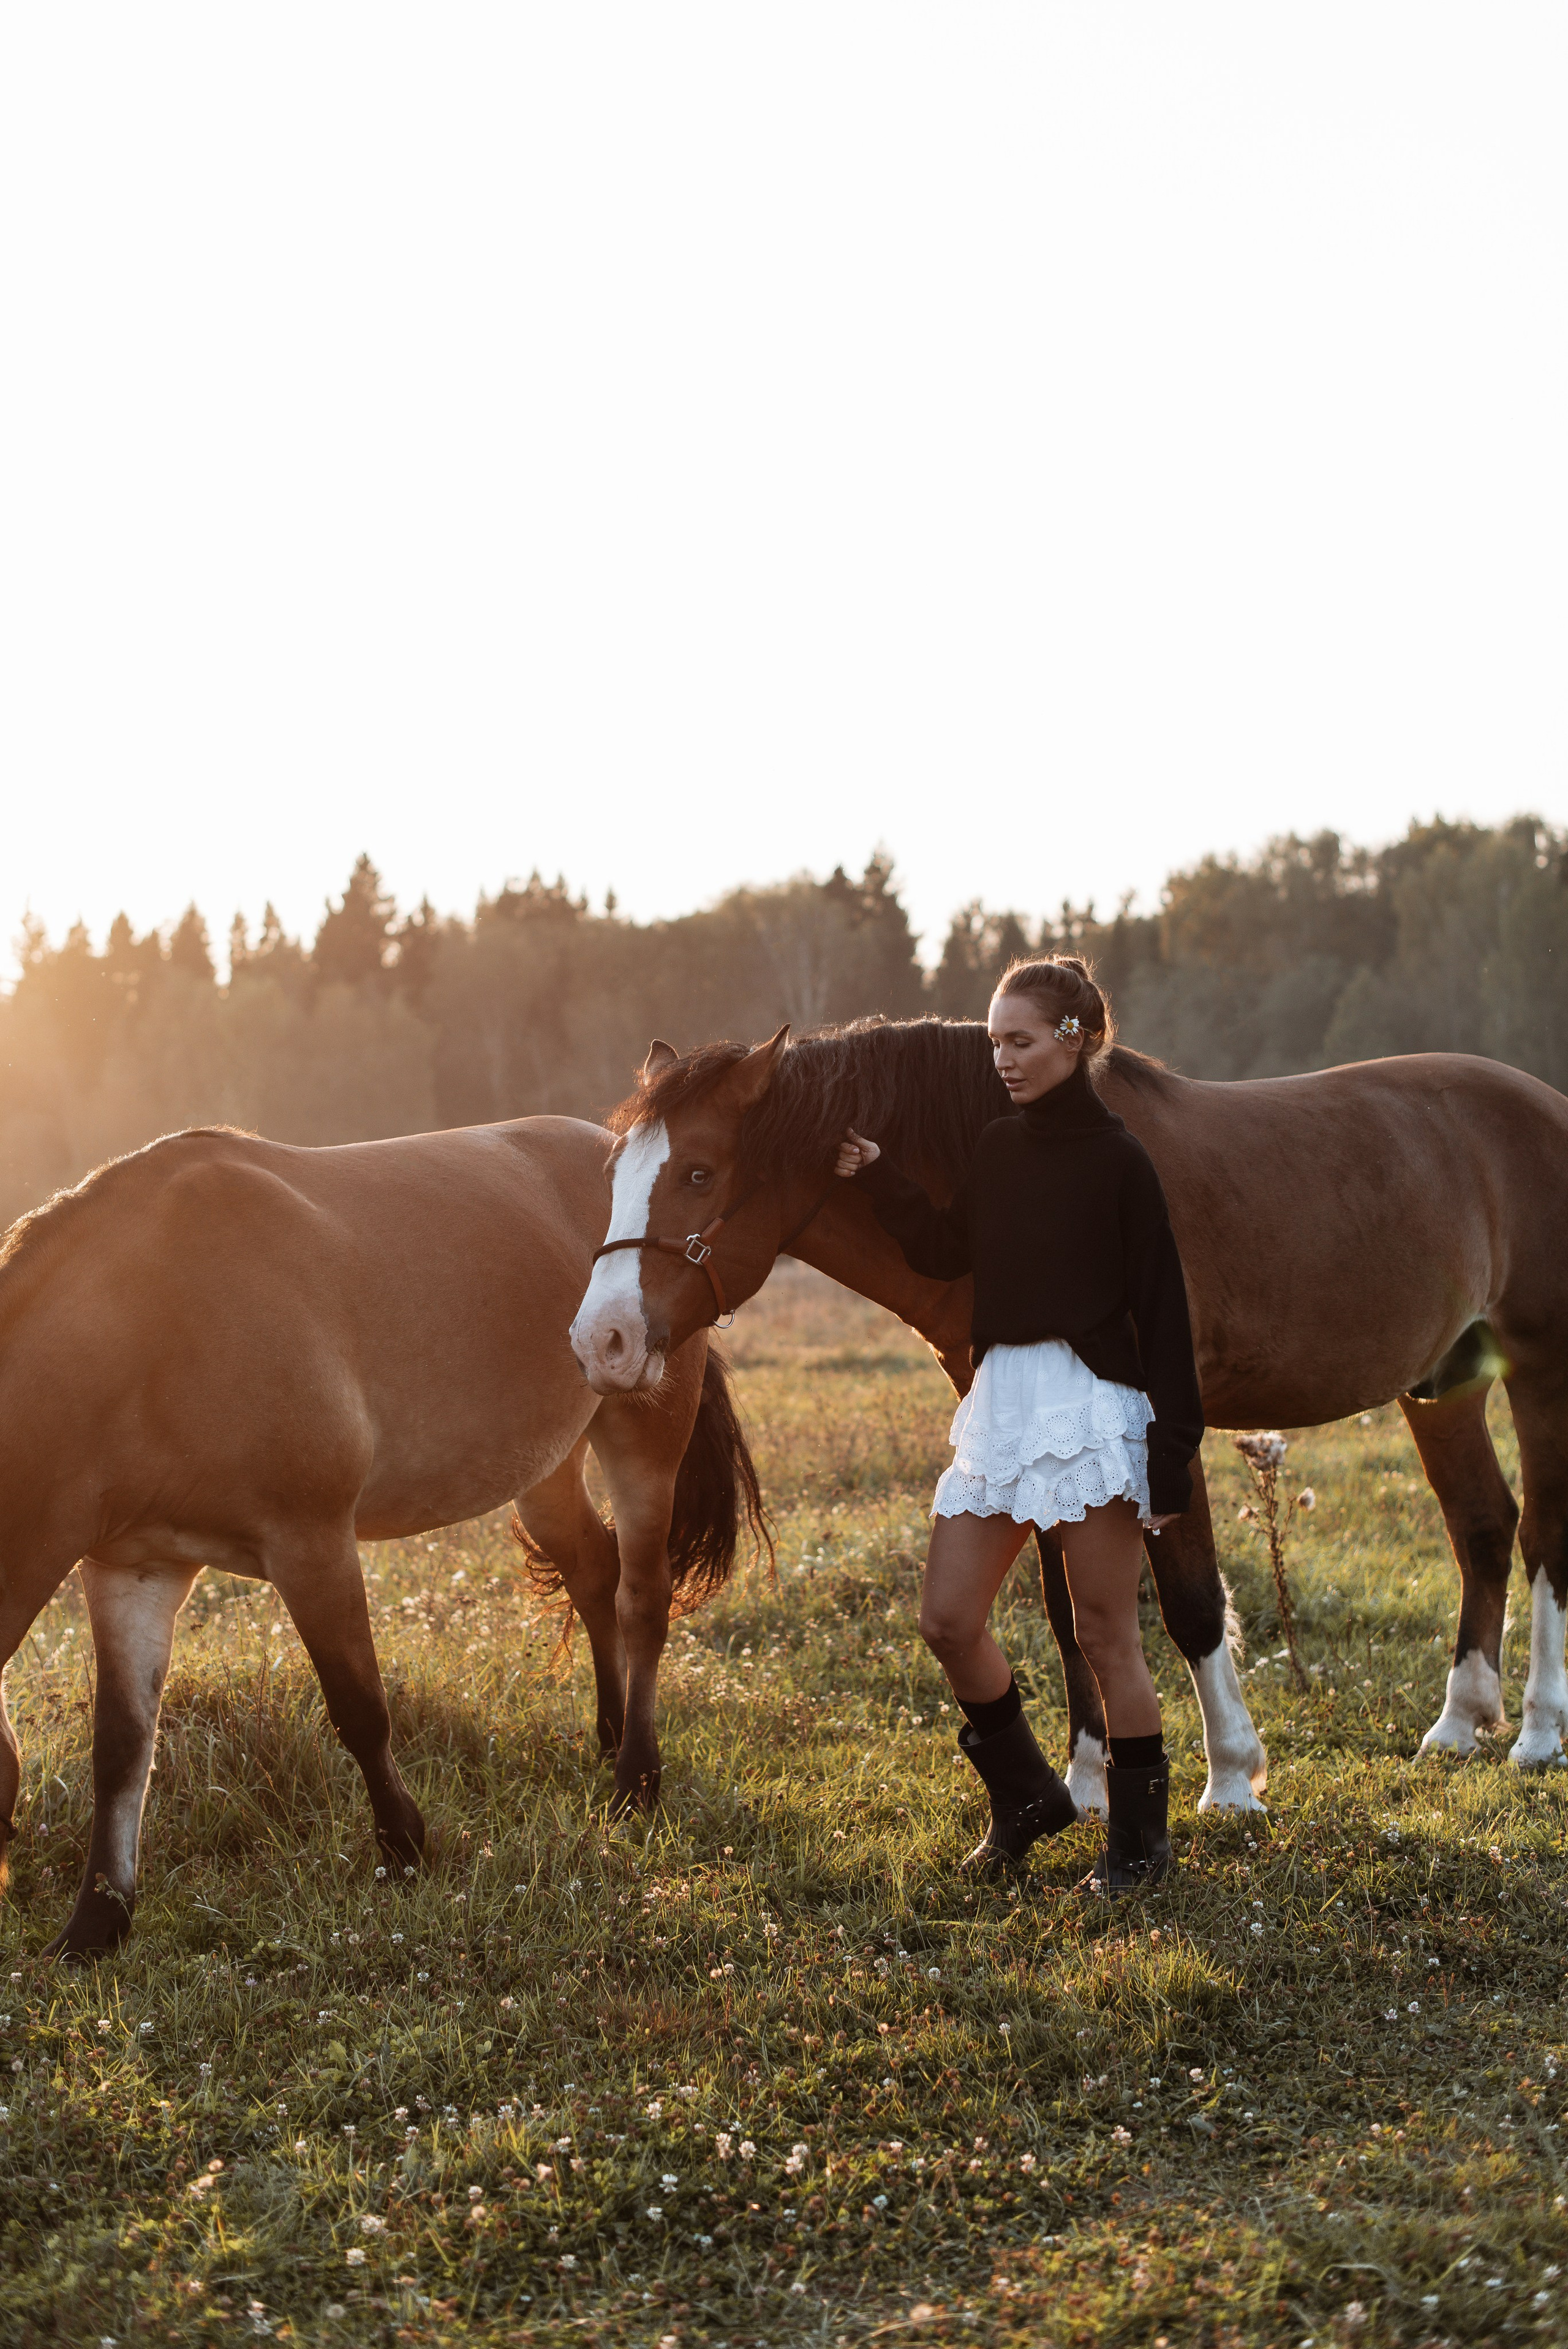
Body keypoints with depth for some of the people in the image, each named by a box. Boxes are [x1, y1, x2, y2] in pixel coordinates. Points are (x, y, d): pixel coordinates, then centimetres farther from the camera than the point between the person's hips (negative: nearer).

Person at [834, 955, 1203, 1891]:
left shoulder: (1118, 1161, -9)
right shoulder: (999, 1149, 9)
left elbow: (1162, 1309, -9)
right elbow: (946, 1252, 19)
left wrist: (1174, 1449, -13)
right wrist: (878, 1177, 7)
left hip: (1095, 1402, -7)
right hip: (1002, 1395, 7)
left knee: (1106, 1634, 1)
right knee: (949, 1620, 6)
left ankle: (1142, 1833, 15)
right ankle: (1028, 1796, 25)